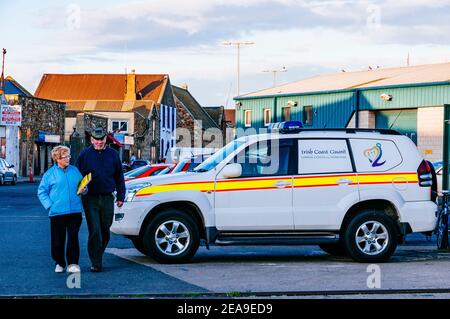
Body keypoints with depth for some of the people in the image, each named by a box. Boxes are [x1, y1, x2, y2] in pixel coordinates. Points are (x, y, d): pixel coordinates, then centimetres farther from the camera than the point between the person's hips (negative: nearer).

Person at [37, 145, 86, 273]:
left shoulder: (75, 170, 10)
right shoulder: (50, 174, 2)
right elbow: (42, 192, 4)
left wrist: (83, 190, -2)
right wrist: (50, 205, -6)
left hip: (75, 211, 2)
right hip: (57, 213, -2)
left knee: (73, 238, 0)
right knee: (58, 239, 3)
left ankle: (73, 264, 6)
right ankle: (59, 263, 18)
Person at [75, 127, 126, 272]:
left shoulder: (113, 154, 8)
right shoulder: (85, 154, 2)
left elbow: (119, 177, 13)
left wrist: (120, 196, 9)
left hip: (107, 199, 2)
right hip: (90, 199, -2)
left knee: (105, 230, 9)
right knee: (94, 231, -8)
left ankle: (97, 254, 28)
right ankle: (96, 263, -4)